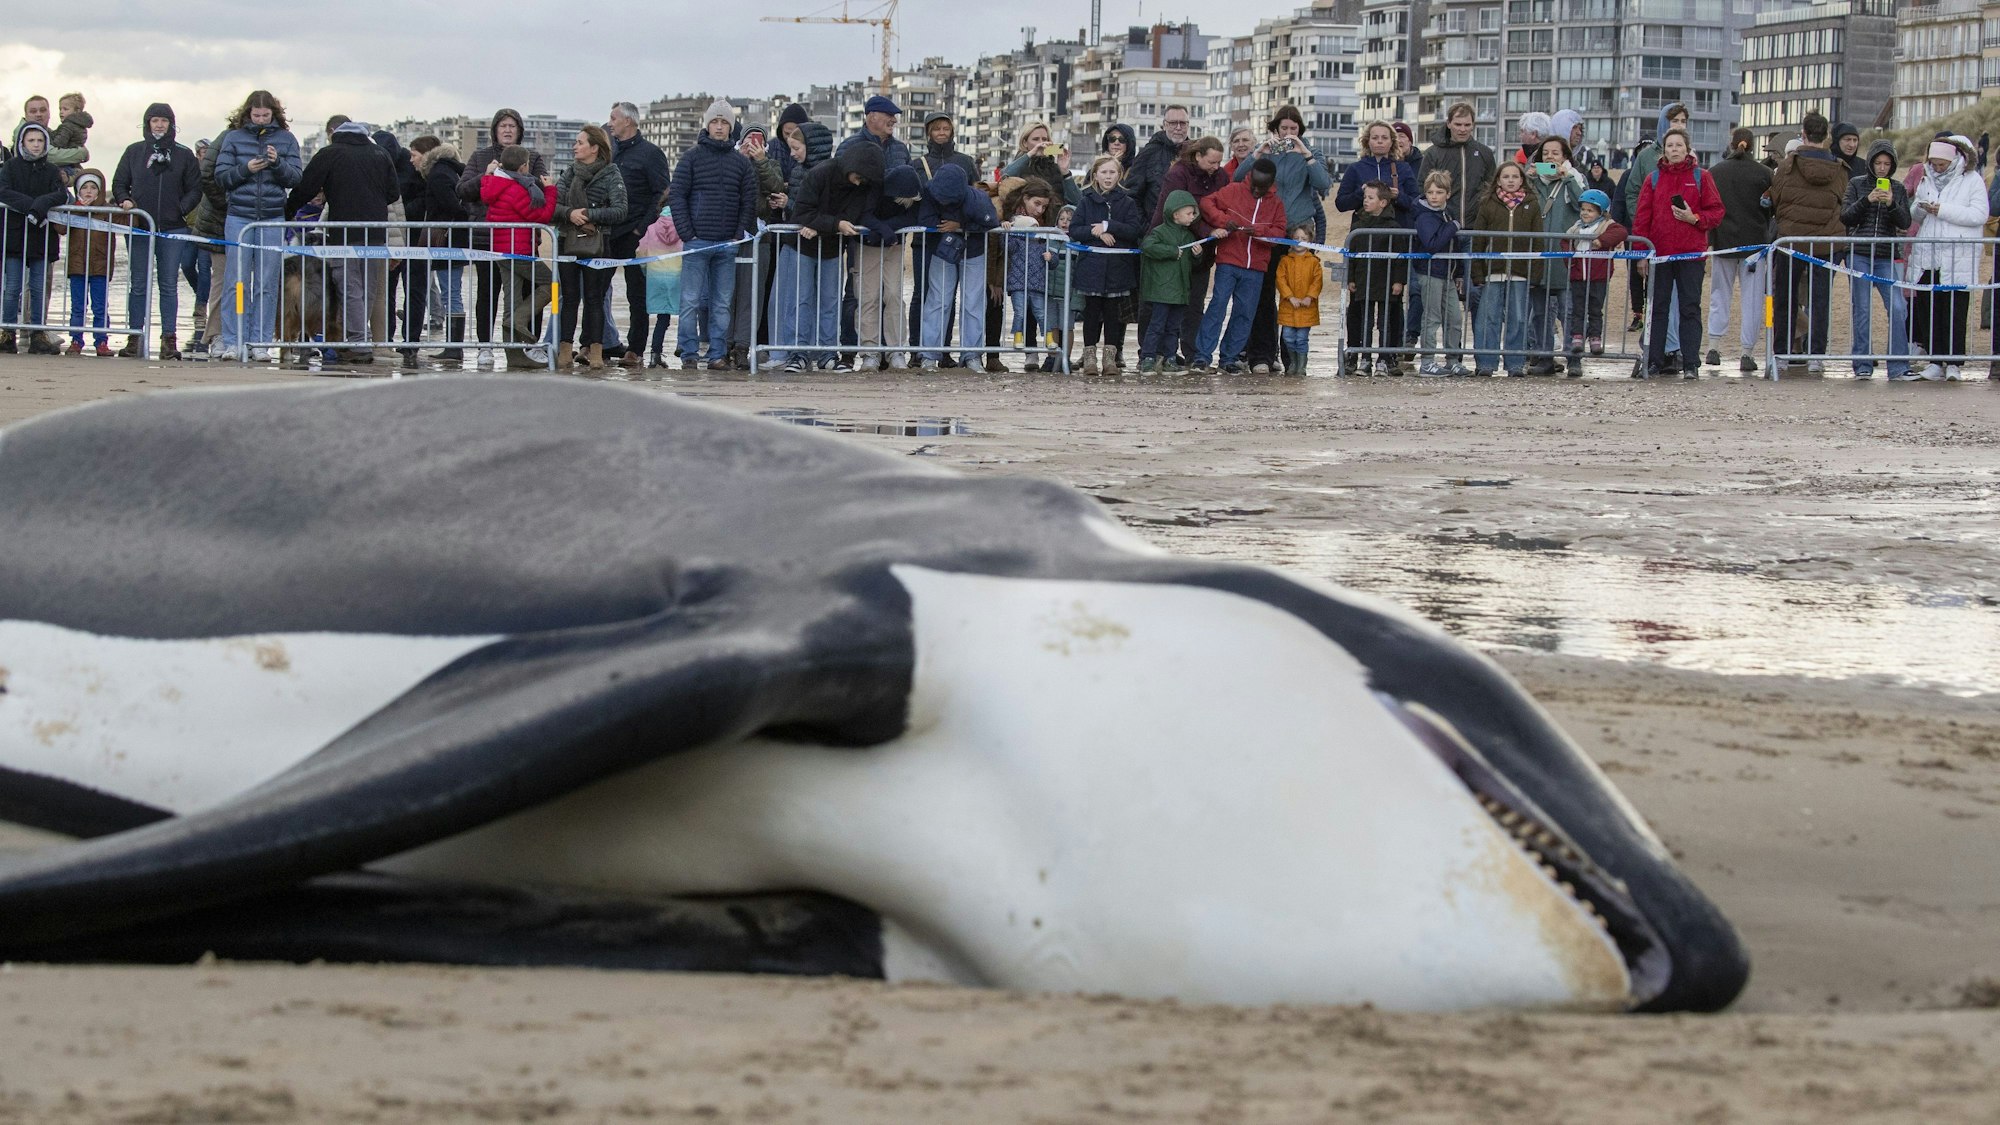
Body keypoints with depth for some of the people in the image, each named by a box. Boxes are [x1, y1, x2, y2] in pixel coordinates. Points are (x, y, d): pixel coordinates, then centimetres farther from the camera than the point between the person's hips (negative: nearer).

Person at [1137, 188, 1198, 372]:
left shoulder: (1189, 236, 16)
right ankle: (1147, 359, -6)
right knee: (1157, 325, -7)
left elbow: (1193, 264, 24)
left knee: (1173, 327, 10)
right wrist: (1174, 252, -18)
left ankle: (1170, 359, 15)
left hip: (1181, 290, 7)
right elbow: (1148, 246, -25)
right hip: (1162, 289, -7)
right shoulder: (1160, 232, -6)